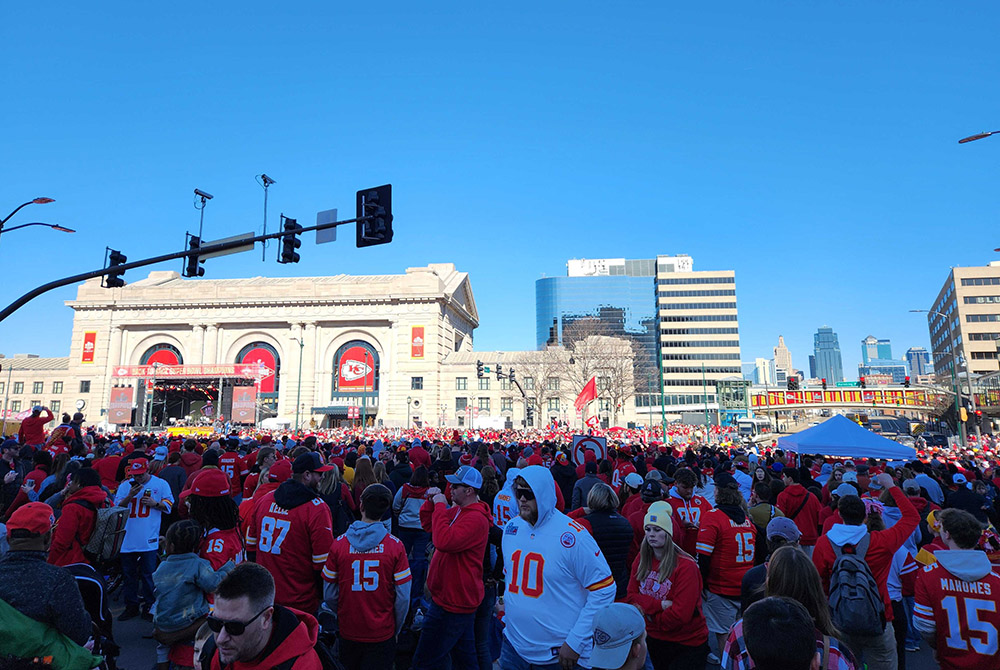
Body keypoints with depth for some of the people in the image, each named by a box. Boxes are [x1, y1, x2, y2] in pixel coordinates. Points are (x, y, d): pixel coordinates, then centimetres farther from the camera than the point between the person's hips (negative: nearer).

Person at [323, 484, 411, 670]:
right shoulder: (395, 546, -15)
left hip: (348, 632, 2)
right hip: (382, 634, -2)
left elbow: (329, 595, -5)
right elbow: (403, 597, -13)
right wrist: (395, 630, 4)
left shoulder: (339, 544, -11)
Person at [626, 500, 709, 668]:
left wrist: (648, 612, -13)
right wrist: (660, 605, -20)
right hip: (654, 639, 5)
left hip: (687, 645, -5)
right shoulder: (641, 560, -2)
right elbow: (632, 595, -6)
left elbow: (681, 615, -23)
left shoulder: (686, 566, -20)